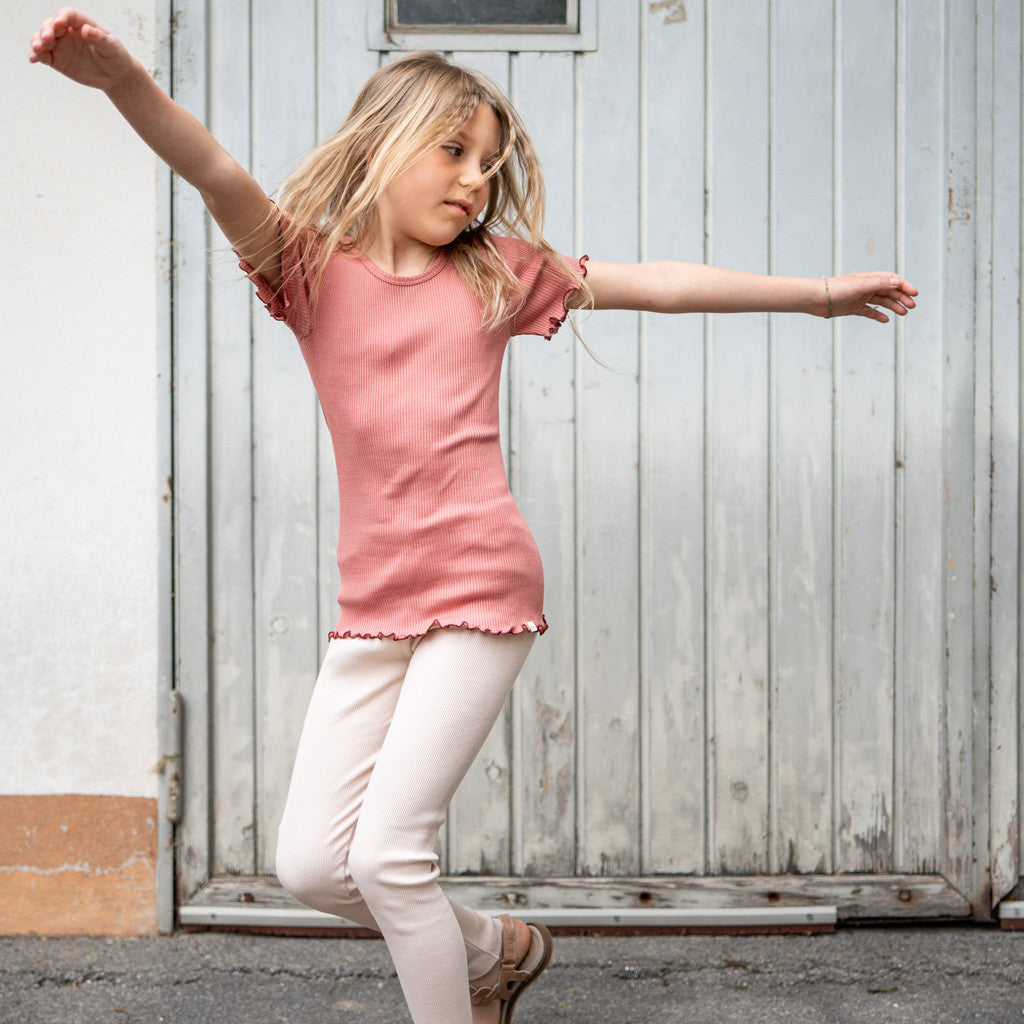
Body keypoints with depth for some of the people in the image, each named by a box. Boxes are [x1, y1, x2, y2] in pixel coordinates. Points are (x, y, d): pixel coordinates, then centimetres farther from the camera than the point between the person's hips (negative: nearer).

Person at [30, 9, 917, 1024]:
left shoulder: (496, 274, 8)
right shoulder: (313, 269, 5)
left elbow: (658, 283, 13)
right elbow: (216, 173, -13)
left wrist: (818, 291, 17)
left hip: (482, 593, -2)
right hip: (373, 608, 3)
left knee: (387, 847, -10)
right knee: (309, 860, 4)